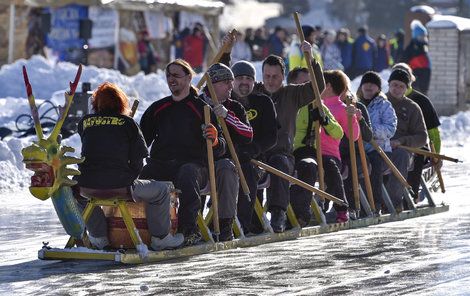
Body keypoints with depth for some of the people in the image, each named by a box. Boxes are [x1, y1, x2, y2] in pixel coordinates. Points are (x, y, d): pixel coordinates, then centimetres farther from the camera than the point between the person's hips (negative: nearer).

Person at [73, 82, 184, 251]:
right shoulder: (128, 123, 6)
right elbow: (137, 160, 4)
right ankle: (160, 238, 22)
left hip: (87, 186, 3)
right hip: (120, 186, -3)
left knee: (76, 192, 39)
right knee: (161, 190, 17)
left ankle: (99, 237, 36)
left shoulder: (85, 122, 14)